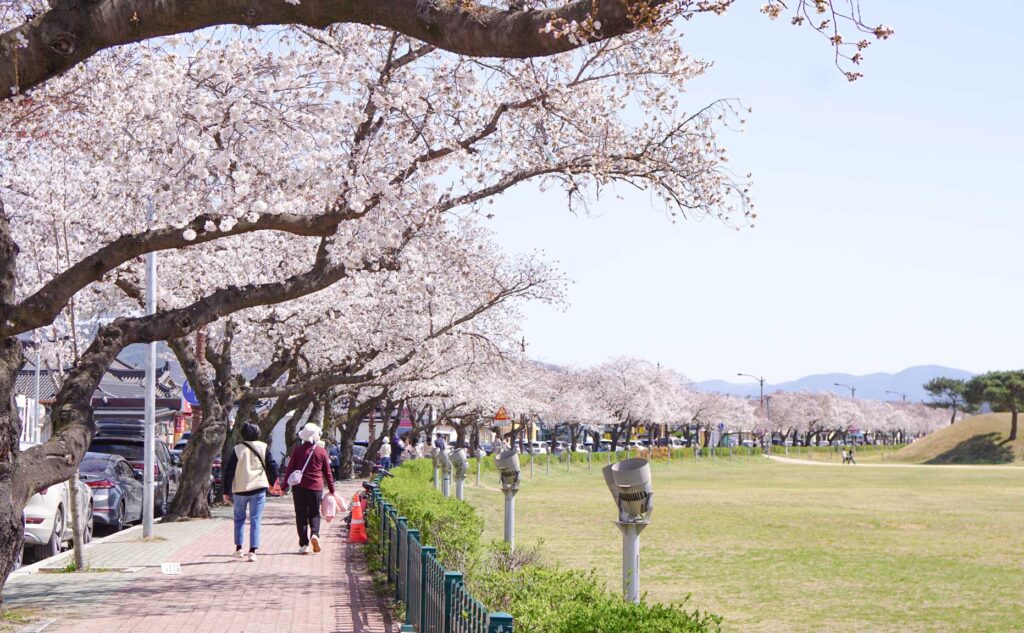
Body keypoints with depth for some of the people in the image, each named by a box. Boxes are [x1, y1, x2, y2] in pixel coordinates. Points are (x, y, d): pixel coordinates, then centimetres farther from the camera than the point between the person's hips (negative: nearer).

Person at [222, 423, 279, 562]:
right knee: (255, 520, 1)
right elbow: (272, 466, 4)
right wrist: (272, 483, 20)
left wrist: (226, 491, 3)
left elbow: (229, 471, -2)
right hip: (259, 488, 0)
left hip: (240, 489, 0)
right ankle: (252, 551, -7)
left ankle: (238, 548, 16)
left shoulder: (237, 450, -3)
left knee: (239, 518, 17)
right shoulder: (263, 448, 0)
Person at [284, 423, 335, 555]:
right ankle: (315, 534, -15)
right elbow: (327, 472, 7)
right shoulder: (321, 451, 2)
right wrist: (331, 489, 14)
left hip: (299, 486, 0)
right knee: (314, 513, 12)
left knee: (301, 515, 5)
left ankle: (304, 544, 2)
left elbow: (290, 468, 0)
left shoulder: (297, 449, 1)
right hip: (316, 487, 0)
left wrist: (285, 484, 6)